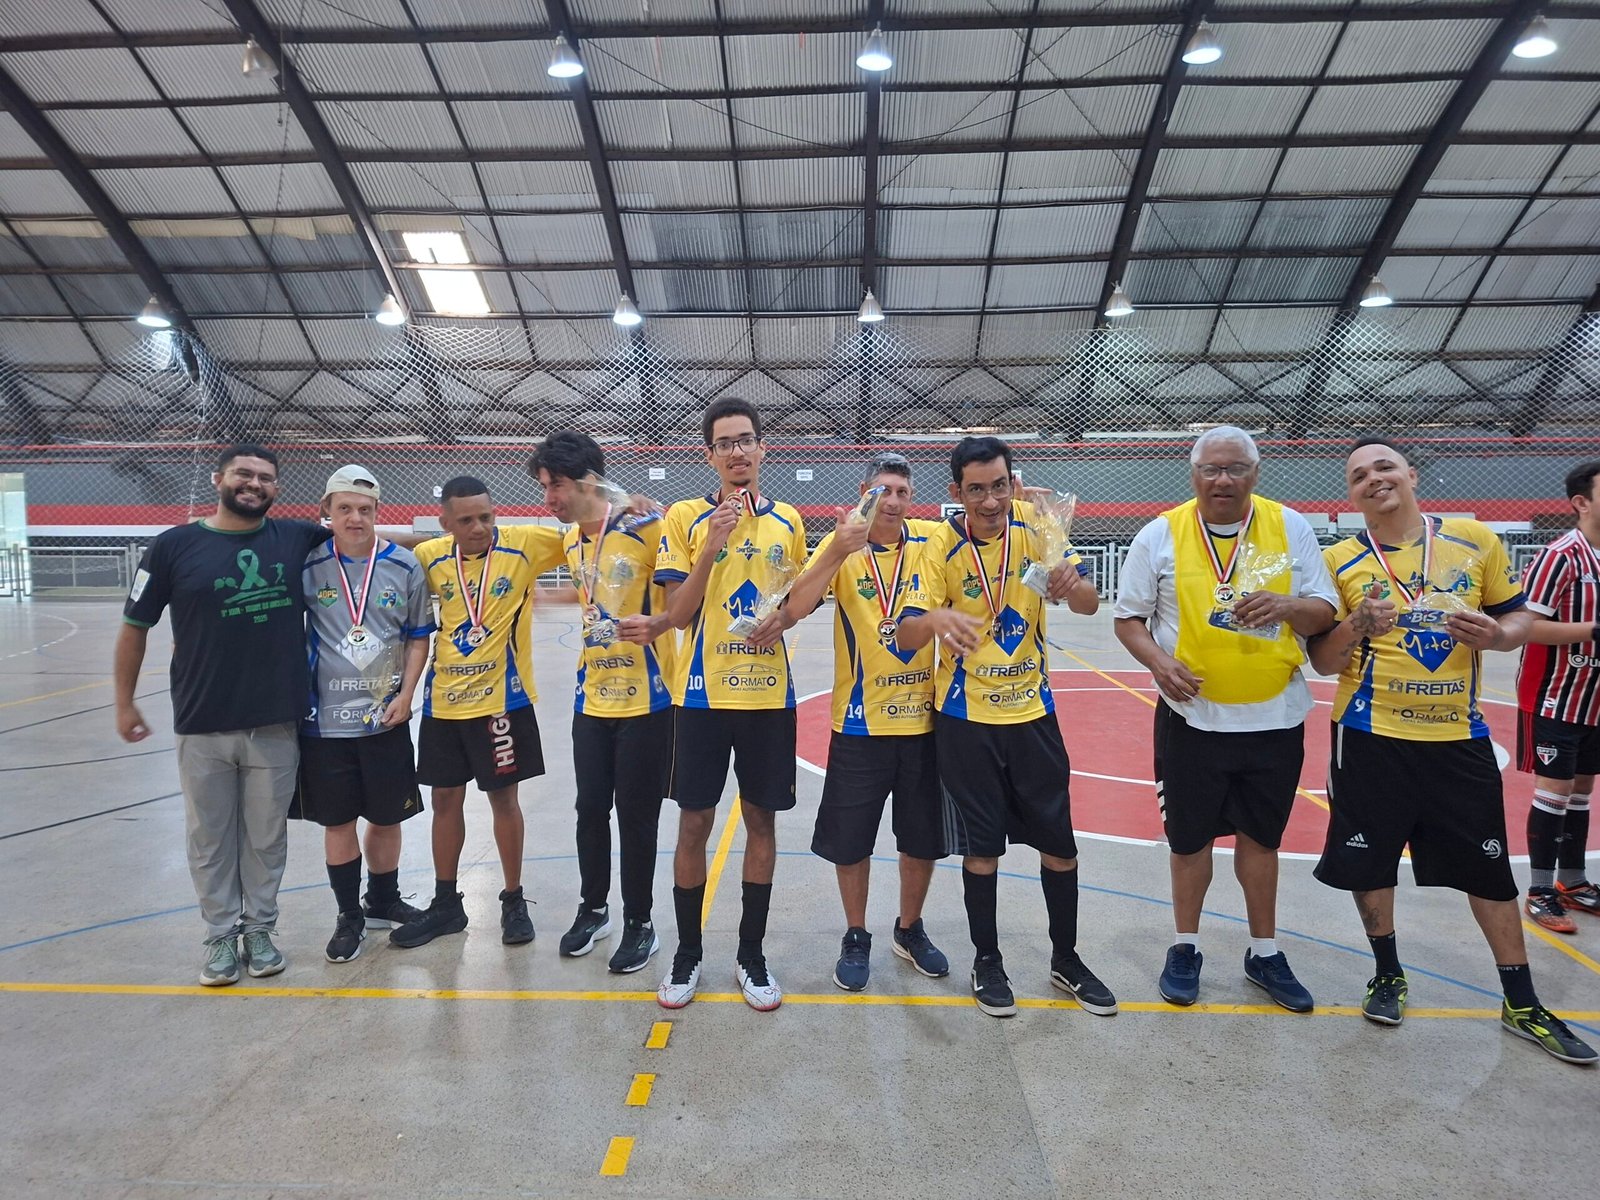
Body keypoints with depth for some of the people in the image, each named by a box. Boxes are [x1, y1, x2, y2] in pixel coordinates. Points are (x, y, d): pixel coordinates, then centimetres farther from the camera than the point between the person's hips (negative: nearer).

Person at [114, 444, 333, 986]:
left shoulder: (297, 539, 0)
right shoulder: (174, 547, -3)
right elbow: (135, 627, 6)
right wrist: (124, 703, 9)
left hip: (277, 725, 1)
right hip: (202, 726, 0)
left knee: (266, 836, 12)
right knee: (210, 837, 11)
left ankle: (259, 928, 29)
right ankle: (221, 935, 28)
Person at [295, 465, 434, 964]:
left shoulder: (404, 566, -3)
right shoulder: (307, 566, -4)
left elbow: (418, 637, 4)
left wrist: (405, 694, -5)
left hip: (386, 717, 1)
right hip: (325, 718, -1)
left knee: (386, 817, 12)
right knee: (337, 821, 9)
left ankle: (383, 903, 33)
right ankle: (349, 916, 25)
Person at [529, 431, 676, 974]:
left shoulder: (647, 529, -13)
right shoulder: (571, 541, 9)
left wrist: (658, 621, -28)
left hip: (645, 700, -6)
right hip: (592, 699, 6)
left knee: (636, 815, 4)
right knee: (590, 808, 14)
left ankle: (640, 923, 23)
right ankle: (593, 909, 35)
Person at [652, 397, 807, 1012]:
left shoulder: (787, 520, 7)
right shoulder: (685, 517, -2)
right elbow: (678, 614, -7)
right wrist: (711, 547, -19)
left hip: (769, 693, 2)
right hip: (703, 693, -2)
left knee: (761, 821, 9)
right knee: (694, 823, 5)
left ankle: (751, 955, 24)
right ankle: (688, 953, 23)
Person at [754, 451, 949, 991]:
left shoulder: (932, 540, -1)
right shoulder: (842, 546, -7)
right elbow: (796, 607, -20)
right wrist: (838, 550, -34)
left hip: (924, 716, 2)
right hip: (860, 720, -2)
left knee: (924, 837, 15)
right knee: (851, 839, 9)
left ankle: (910, 929, 38)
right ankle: (856, 938, 31)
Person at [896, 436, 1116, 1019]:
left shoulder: (1035, 524, -6)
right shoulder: (941, 545, -12)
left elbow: (1089, 603, -9)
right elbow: (906, 633, -19)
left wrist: (1073, 584, -33)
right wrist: (937, 620, -42)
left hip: (1031, 709, 2)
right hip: (966, 716, -2)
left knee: (1059, 842, 9)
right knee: (981, 846, 7)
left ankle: (1065, 959, 30)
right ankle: (987, 961, 27)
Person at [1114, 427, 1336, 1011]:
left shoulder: (1291, 528, 0)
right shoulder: (1160, 535, -3)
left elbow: (1325, 613, 2)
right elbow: (1128, 617, 1)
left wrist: (1286, 605, -20)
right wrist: (1158, 661, -18)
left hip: (1274, 719, 1)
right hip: (1192, 717, -1)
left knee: (1260, 837, 15)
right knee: (1189, 837, 10)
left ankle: (1265, 953, 33)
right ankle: (1185, 947, 29)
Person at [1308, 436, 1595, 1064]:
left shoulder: (1474, 539, 2)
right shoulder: (1339, 561, -2)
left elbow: (1518, 614, 9)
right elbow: (1322, 661, -1)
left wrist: (1497, 634, -13)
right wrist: (1357, 626, -21)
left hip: (1458, 736, 1)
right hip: (1371, 737, -1)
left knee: (1489, 869, 10)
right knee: (1368, 862, 8)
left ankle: (1522, 1003, 27)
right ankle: (1388, 975, 31)